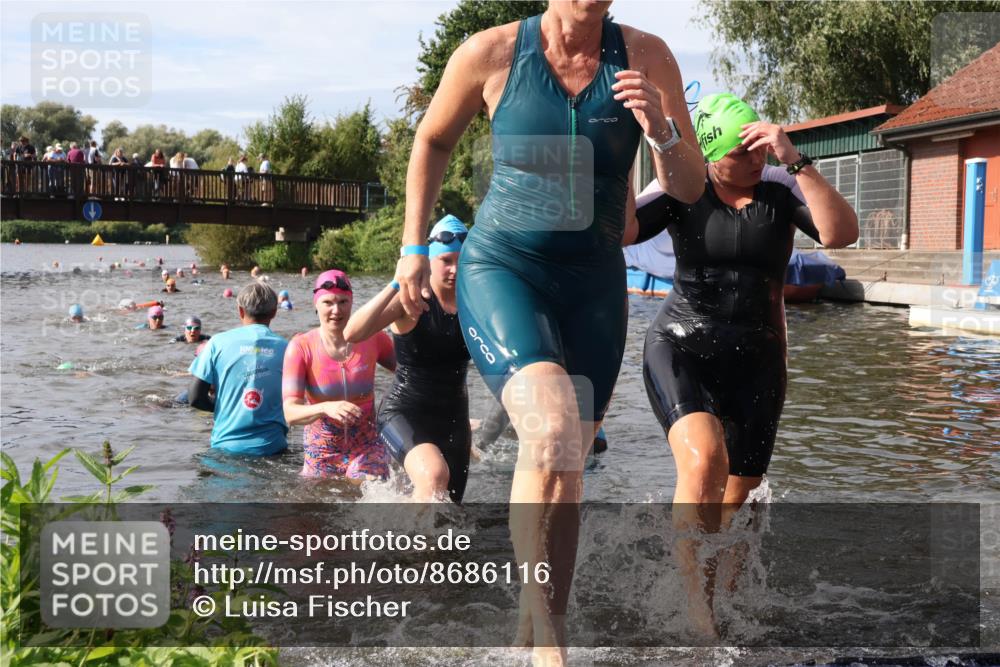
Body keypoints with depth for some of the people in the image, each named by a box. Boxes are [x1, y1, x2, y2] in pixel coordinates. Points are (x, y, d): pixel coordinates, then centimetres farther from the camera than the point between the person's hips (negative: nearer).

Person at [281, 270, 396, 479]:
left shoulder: (372, 339, -5)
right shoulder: (301, 347, -10)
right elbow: (290, 413, -20)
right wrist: (326, 407, -38)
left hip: (367, 448, 0)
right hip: (321, 452, 0)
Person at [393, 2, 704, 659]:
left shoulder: (645, 56, -5)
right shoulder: (491, 53, -8)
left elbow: (691, 188, -1)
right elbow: (432, 141, 10)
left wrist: (661, 131, -21)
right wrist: (414, 246, 9)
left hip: (594, 284, 3)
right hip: (502, 268, -3)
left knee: (565, 470, 8)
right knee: (552, 431, -27)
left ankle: (541, 631, 23)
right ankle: (540, 619, -12)